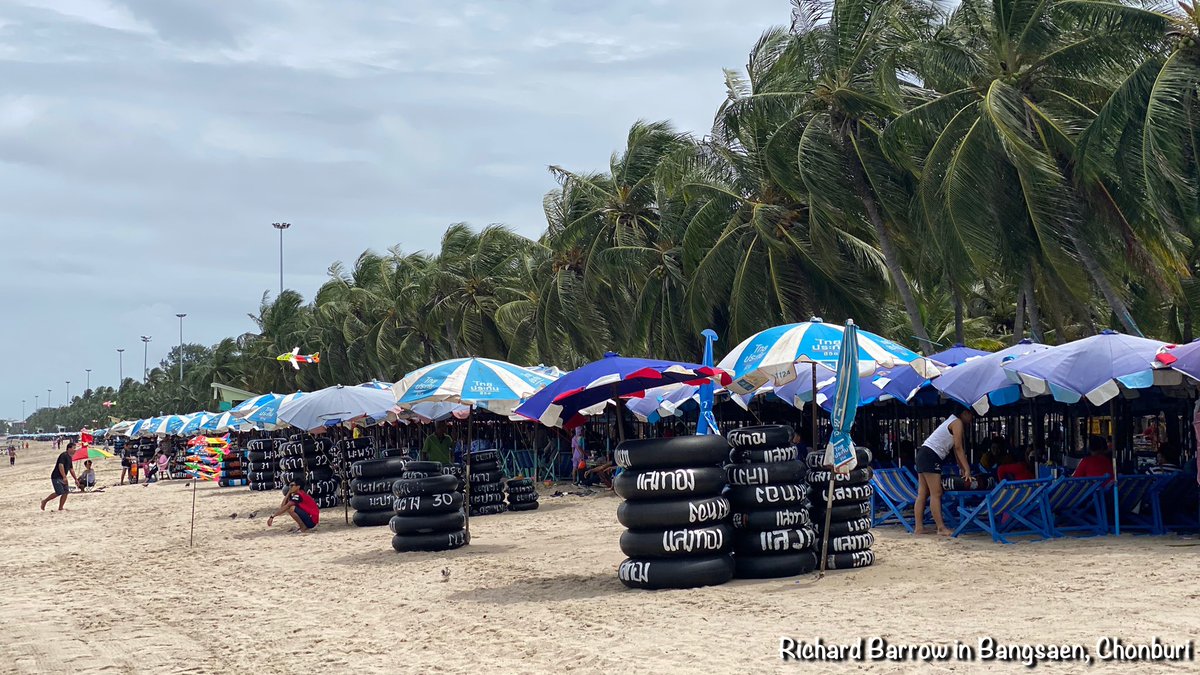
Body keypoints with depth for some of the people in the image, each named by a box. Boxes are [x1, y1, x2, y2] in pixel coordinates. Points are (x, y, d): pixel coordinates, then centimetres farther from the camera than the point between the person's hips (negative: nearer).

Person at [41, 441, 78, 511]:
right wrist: (64, 477, -31)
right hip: (56, 477, -9)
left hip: (62, 478, 9)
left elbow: (71, 469, 24)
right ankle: (45, 501, 4)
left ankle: (60, 508, 3)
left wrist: (76, 479, 22)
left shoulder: (69, 457, 15)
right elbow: (60, 466, -26)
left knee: (66, 492, 0)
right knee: (59, 492, -14)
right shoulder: (63, 455, -15)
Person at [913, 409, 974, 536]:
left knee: (922, 494, 7)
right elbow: (958, 448, -10)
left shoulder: (952, 422, 24)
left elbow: (956, 450, 22)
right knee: (936, 494, -11)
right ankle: (941, 528, -14)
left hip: (923, 455, 10)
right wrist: (967, 469, -10)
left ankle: (919, 528, 6)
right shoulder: (958, 422, -5)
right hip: (930, 456, -10)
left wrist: (963, 470, 18)